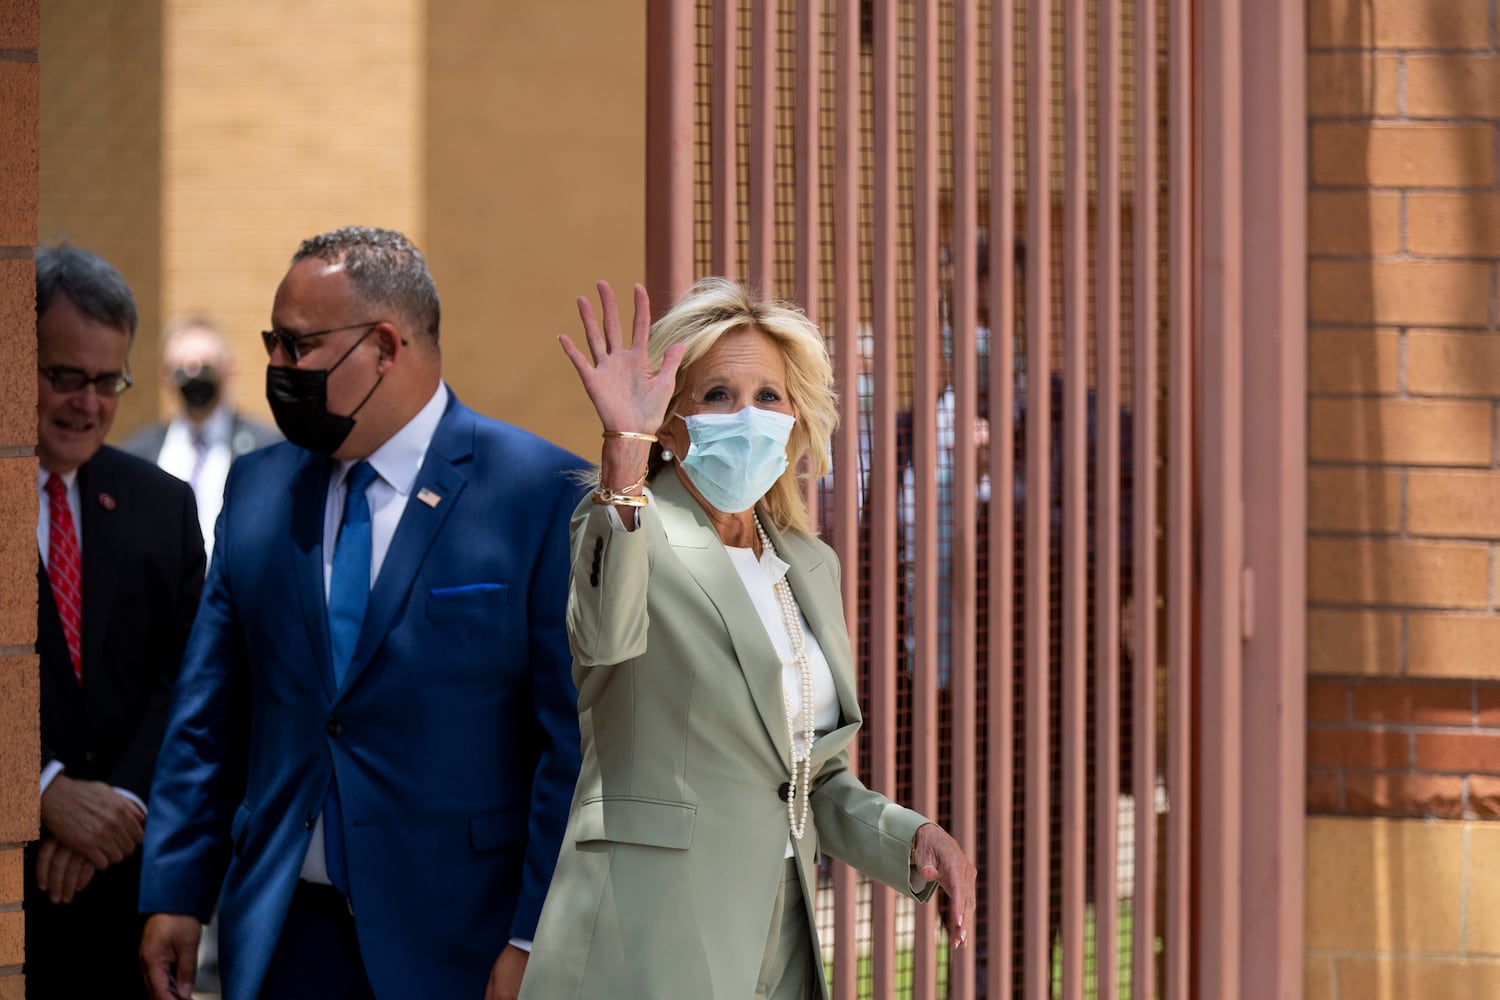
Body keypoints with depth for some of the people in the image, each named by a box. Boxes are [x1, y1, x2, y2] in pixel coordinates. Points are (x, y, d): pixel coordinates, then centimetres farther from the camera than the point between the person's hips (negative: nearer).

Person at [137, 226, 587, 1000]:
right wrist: (175, 894, 6)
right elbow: (209, 714, 12)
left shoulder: (544, 494, -7)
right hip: (286, 937, 4)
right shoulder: (257, 488, 10)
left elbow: (572, 736, -9)